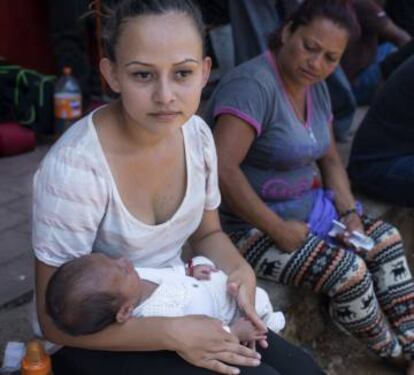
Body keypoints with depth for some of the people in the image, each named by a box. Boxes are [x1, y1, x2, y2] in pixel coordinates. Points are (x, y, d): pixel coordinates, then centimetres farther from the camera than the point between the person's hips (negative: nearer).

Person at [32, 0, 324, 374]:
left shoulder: (197, 134, -9)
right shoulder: (74, 167, -28)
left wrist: (239, 271, -14)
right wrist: (173, 334, -27)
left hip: (176, 305, 6)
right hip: (100, 338, -5)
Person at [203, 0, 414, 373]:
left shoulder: (315, 87, 6)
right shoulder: (253, 85, -24)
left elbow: (329, 158, 12)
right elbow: (221, 170, -33)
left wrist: (350, 213, -5)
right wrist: (279, 230, -25)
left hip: (307, 209, 10)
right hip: (253, 227, -10)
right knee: (349, 271, -19)